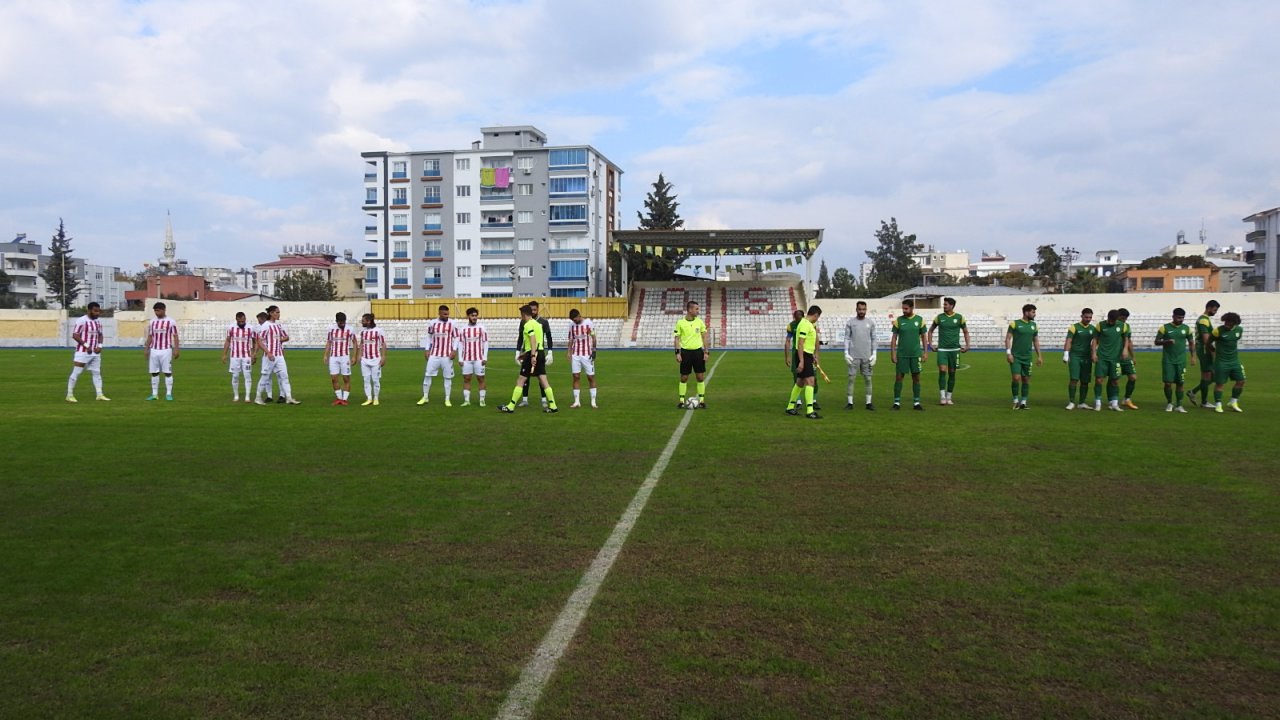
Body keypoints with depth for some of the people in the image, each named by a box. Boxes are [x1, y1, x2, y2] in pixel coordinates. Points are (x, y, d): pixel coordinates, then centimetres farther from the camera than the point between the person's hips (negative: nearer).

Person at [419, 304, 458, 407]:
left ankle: (447, 399, 11)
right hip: (434, 354, 1)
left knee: (448, 377, 2)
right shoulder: (432, 323, 3)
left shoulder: (452, 324, -2)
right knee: (427, 375, 2)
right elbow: (428, 337, 12)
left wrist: (454, 350, -9)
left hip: (447, 355, -1)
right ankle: (425, 397, 14)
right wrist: (426, 350, 6)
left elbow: (455, 338, 1)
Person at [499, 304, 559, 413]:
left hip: (533, 354, -8)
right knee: (543, 380, 6)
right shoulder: (537, 323, 19)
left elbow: (533, 340, -22)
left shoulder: (528, 325, -9)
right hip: (541, 352, 9)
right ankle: (552, 406, 2)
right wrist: (525, 353, 34)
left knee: (520, 381, -3)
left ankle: (511, 406, 0)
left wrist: (532, 356, -30)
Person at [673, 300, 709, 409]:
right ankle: (682, 401, 11)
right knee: (684, 378, 3)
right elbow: (677, 338, -1)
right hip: (686, 352, -2)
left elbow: (704, 337, 8)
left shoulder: (700, 322, 3)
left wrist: (706, 352, 1)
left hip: (698, 351, 2)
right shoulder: (680, 323, -4)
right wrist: (677, 353, -8)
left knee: (700, 377, 3)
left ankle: (701, 400, 11)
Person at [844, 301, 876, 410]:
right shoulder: (850, 322, 3)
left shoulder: (871, 322, 6)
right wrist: (846, 353, -6)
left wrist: (874, 354, -1)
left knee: (868, 378, 4)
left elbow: (873, 339, 7)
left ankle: (869, 402, 10)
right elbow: (847, 338, 2)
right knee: (851, 378, -1)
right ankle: (850, 403, 4)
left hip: (867, 356, 1)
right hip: (853, 356, -1)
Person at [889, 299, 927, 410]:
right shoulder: (898, 320, 0)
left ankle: (916, 402, 12)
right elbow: (894, 337, 2)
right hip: (901, 354, -1)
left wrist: (925, 352, 2)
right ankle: (897, 402, 5)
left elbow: (923, 337, 7)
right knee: (899, 377, -1)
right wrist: (892, 353, -3)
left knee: (916, 377, 4)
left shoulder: (920, 320, 1)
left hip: (916, 354, 1)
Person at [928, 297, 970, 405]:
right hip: (942, 349, 0)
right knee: (942, 371, -13)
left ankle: (949, 397, 15)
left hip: (954, 349, 1)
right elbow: (930, 330, 14)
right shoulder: (939, 317, 3)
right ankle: (942, 397, -9)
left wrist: (967, 345, 4)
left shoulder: (959, 317, 1)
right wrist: (930, 344, 6)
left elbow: (966, 332, 12)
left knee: (952, 373, 5)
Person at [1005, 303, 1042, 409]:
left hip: (1027, 357, 5)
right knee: (1016, 378, -13)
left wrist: (1039, 356, 12)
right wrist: (1008, 353, -13)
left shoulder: (1034, 325, 9)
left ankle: (1023, 402, 14)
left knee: (1026, 380, 5)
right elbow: (1008, 338, -4)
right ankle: (1015, 400, 3)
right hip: (1015, 357, -5)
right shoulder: (1015, 324, -5)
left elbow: (1036, 341, 16)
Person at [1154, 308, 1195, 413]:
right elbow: (1157, 342, -1)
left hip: (1181, 361, 2)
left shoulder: (1186, 328, 5)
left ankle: (1178, 405, 11)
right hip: (1168, 360, -2)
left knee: (1180, 383, 3)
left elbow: (1191, 343, 14)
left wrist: (1193, 356, 6)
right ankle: (1169, 403, 15)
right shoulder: (1165, 328, -3)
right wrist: (1167, 341, -19)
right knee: (1168, 383, -3)